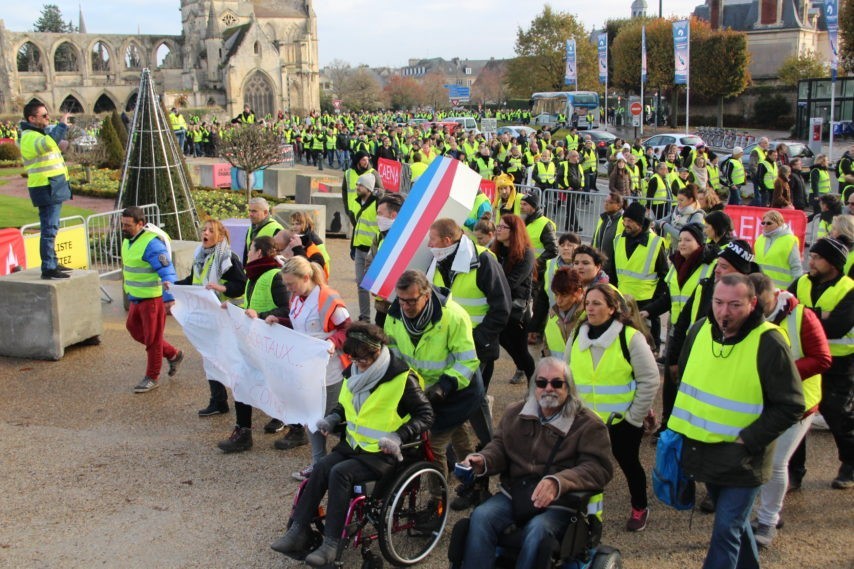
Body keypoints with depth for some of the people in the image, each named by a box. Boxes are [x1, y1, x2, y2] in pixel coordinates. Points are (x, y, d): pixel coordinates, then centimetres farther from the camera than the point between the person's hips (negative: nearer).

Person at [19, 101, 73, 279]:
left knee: (51, 228, 18)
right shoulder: (30, 137, -17)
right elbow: (48, 143, -39)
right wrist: (62, 125, -30)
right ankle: (48, 269, -10)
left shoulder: (36, 133, 16)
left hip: (54, 188, 11)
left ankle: (52, 264, 27)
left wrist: (59, 144, 17)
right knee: (49, 230, -11)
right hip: (47, 189, -11)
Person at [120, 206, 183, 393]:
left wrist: (169, 298, -32)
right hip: (137, 298, 10)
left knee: (152, 338, 2)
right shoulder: (128, 240, 7)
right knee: (134, 329, 18)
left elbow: (167, 272, -27)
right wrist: (128, 287, 29)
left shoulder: (151, 243, -23)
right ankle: (173, 354, 30)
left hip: (153, 299, -10)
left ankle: (152, 378, 17)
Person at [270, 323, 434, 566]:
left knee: (340, 473, -28)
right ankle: (299, 531, -13)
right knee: (321, 468, -20)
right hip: (353, 444, 7)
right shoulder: (353, 373, 7)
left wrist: (398, 437, -23)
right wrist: (332, 418, 3)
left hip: (383, 453, -6)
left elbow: (426, 415, -11)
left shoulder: (402, 379, -14)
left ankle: (331, 543, -21)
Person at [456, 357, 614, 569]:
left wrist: (558, 482, -32)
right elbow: (500, 447, 15)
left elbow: (599, 468, -15)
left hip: (559, 504, -4)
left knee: (537, 529, -34)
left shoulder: (588, 424, -5)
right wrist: (482, 460, -11)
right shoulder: (515, 414, 12)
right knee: (480, 517, -23)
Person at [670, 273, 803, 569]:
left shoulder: (769, 344, -20)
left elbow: (791, 406, -15)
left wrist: (748, 440, -18)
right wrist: (681, 427, 10)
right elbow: (685, 381, 15)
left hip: (740, 459, -6)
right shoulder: (700, 330, -2)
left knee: (726, 530, -5)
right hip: (704, 452, 6)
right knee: (734, 520, 24)